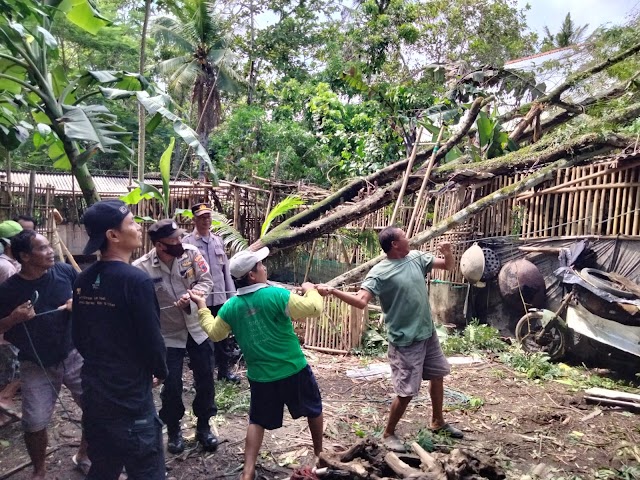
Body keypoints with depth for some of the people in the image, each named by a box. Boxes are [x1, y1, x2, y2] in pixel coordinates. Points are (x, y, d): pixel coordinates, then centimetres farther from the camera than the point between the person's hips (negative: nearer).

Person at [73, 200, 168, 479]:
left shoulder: (83, 280, 2)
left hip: (93, 393, 8)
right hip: (130, 398, -8)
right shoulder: (136, 280, -21)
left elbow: (79, 337, 11)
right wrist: (161, 371, 1)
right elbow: (152, 339, -19)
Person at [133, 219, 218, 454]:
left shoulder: (191, 253, -13)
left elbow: (206, 281, -7)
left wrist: (192, 295, -26)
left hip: (197, 327, 3)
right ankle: (173, 430, 32)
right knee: (172, 385, 6)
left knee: (205, 380, 11)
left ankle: (203, 427, 33)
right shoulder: (142, 268, -19)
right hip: (168, 334, -2)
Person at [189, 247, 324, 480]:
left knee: (258, 421, 21)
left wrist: (202, 307, 21)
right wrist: (310, 290, 2)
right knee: (314, 408, 22)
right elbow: (314, 309, -18)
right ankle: (319, 454, 38)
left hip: (260, 376, 3)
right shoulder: (276, 295, -20)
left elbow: (214, 333, 11)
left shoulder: (231, 306, -5)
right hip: (294, 369, -3)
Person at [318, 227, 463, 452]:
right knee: (406, 392, -3)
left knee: (438, 376, 22)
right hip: (405, 342, -7)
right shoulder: (380, 272, -19)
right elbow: (361, 301, -30)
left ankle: (438, 422, 45)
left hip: (428, 333, 8)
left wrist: (448, 252, -13)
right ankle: (388, 433, 21)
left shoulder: (416, 257, 1)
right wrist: (333, 291, -44)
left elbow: (448, 266, 10)